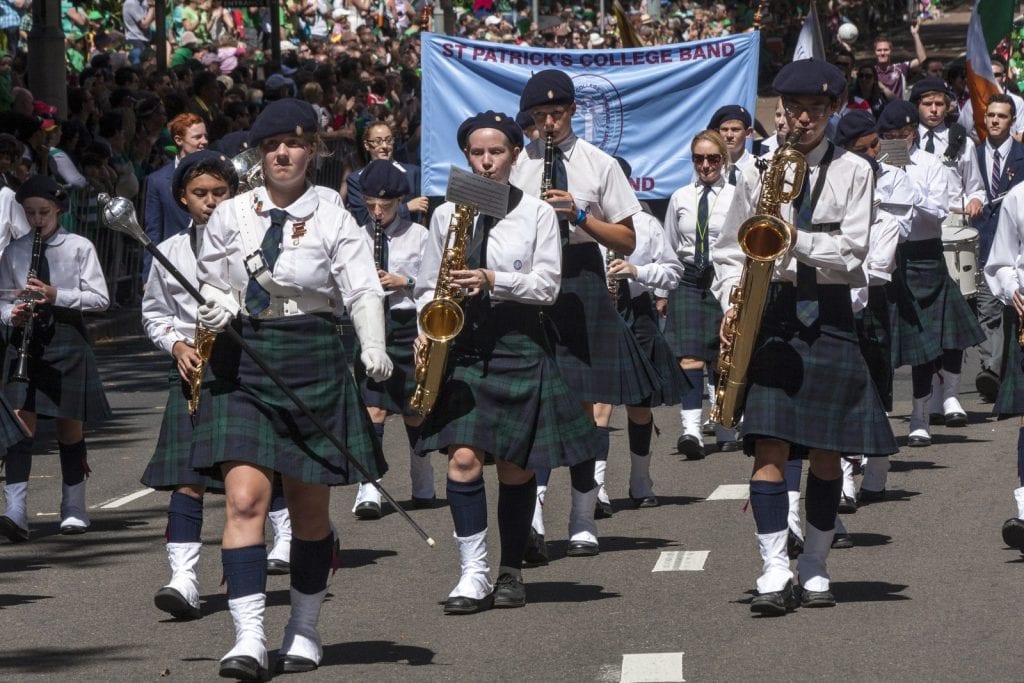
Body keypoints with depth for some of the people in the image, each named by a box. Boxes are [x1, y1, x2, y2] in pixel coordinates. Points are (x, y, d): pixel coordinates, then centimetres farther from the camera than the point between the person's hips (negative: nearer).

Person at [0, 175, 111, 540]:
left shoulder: (79, 248, 1)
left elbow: (100, 298, -4)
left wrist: (57, 295, -17)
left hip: (67, 342, -1)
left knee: (69, 425, 7)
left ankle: (74, 508, 21)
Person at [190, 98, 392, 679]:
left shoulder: (333, 220, -2)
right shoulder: (232, 216, 6)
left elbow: (363, 290, -11)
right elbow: (209, 283, 17)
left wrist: (375, 349, -29)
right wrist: (217, 305, -7)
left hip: (313, 364, -1)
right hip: (242, 363, 1)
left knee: (310, 506, 8)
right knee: (245, 499, -12)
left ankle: (305, 631, 24)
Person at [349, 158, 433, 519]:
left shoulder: (418, 235, 3)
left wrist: (405, 281, -12)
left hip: (407, 323, 0)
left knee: (413, 405, 9)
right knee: (373, 406, -11)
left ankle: (422, 484, 28)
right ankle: (368, 490, -18)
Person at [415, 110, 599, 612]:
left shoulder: (536, 214, 5)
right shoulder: (447, 214, 10)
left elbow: (546, 285, -3)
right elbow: (427, 288, 13)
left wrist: (493, 281, -17)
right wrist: (426, 331, -4)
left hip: (518, 347, -1)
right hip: (460, 348, 1)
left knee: (514, 467, 4)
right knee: (463, 457, -14)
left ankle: (510, 572, 17)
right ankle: (473, 574, -12)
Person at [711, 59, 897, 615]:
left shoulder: (853, 172, 6)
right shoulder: (757, 175, 9)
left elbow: (852, 252, -3)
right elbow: (729, 252, 12)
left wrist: (797, 240, -17)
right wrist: (732, 304, -4)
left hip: (829, 317, 0)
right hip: (771, 317, 0)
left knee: (825, 453, 3)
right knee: (770, 447, -11)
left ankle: (814, 569, 15)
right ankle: (775, 572, -13)